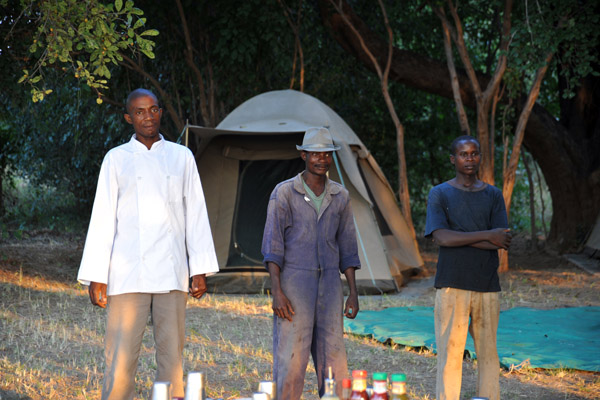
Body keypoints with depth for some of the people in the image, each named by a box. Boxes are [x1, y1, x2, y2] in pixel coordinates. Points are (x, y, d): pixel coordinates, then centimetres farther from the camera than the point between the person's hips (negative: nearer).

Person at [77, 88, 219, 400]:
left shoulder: (181, 157, 11)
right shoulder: (117, 159, 6)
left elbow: (195, 215, 10)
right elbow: (103, 219, 3)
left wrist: (201, 270, 4)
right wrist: (96, 277, -3)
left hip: (172, 275, 2)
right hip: (128, 275, -2)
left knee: (171, 354, 3)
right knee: (120, 356, -5)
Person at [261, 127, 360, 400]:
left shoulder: (340, 196, 10)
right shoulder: (284, 193, -3)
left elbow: (347, 247, 14)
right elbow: (272, 246, -6)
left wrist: (353, 292, 8)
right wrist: (276, 292, -15)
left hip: (329, 284, 4)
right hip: (294, 283, -4)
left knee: (333, 357, 5)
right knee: (290, 359, -6)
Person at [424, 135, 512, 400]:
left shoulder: (493, 196, 11)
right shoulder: (439, 194, 3)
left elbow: (501, 242, -1)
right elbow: (441, 237, -12)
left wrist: (459, 239, -10)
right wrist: (486, 236, -13)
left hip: (487, 286, 3)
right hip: (452, 285, -3)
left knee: (488, 353, 6)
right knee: (450, 353, -6)